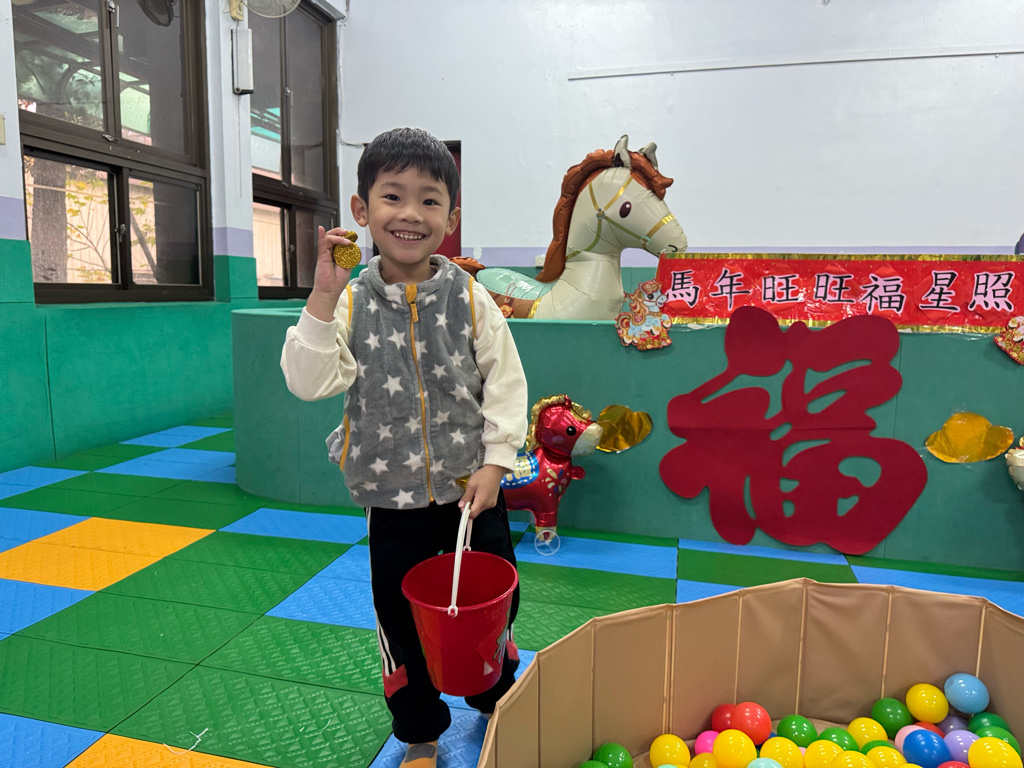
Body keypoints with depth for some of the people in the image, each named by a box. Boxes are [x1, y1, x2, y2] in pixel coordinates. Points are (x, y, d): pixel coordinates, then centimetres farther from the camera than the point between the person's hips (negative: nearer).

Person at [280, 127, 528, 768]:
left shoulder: (471, 299, -8)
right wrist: (324, 296, -25)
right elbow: (309, 381, -17)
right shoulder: (351, 303, -7)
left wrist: (495, 462, -9)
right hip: (394, 497, 0)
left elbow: (505, 384, -4)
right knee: (402, 616, 15)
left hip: (472, 489, 0)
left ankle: (497, 698, 48)